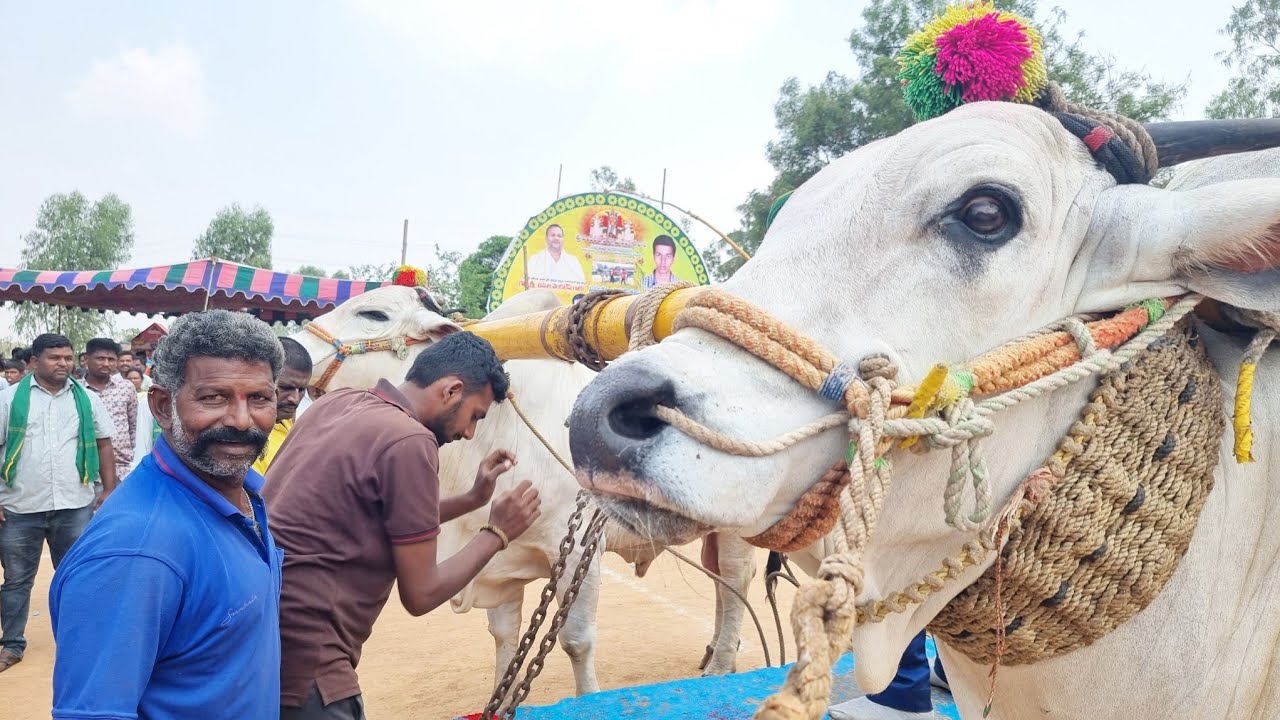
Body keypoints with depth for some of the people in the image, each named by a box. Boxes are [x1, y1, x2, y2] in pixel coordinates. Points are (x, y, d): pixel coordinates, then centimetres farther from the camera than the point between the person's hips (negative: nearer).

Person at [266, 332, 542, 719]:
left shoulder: (338, 402, 7)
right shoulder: (409, 441, -18)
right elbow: (420, 594, -11)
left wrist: (471, 500, 15)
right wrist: (497, 533, 0)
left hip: (257, 634, 9)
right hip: (302, 654, -9)